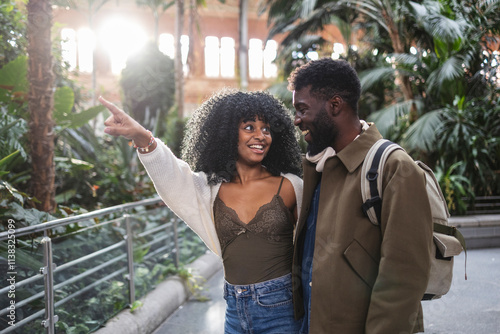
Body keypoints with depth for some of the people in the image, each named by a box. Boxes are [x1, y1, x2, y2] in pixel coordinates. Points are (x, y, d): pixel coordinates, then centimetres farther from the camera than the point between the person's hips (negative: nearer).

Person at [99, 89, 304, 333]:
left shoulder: (288, 186, -5)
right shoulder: (212, 188, 1)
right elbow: (172, 177, -18)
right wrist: (143, 139, -37)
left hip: (281, 308, -3)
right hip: (235, 311, 3)